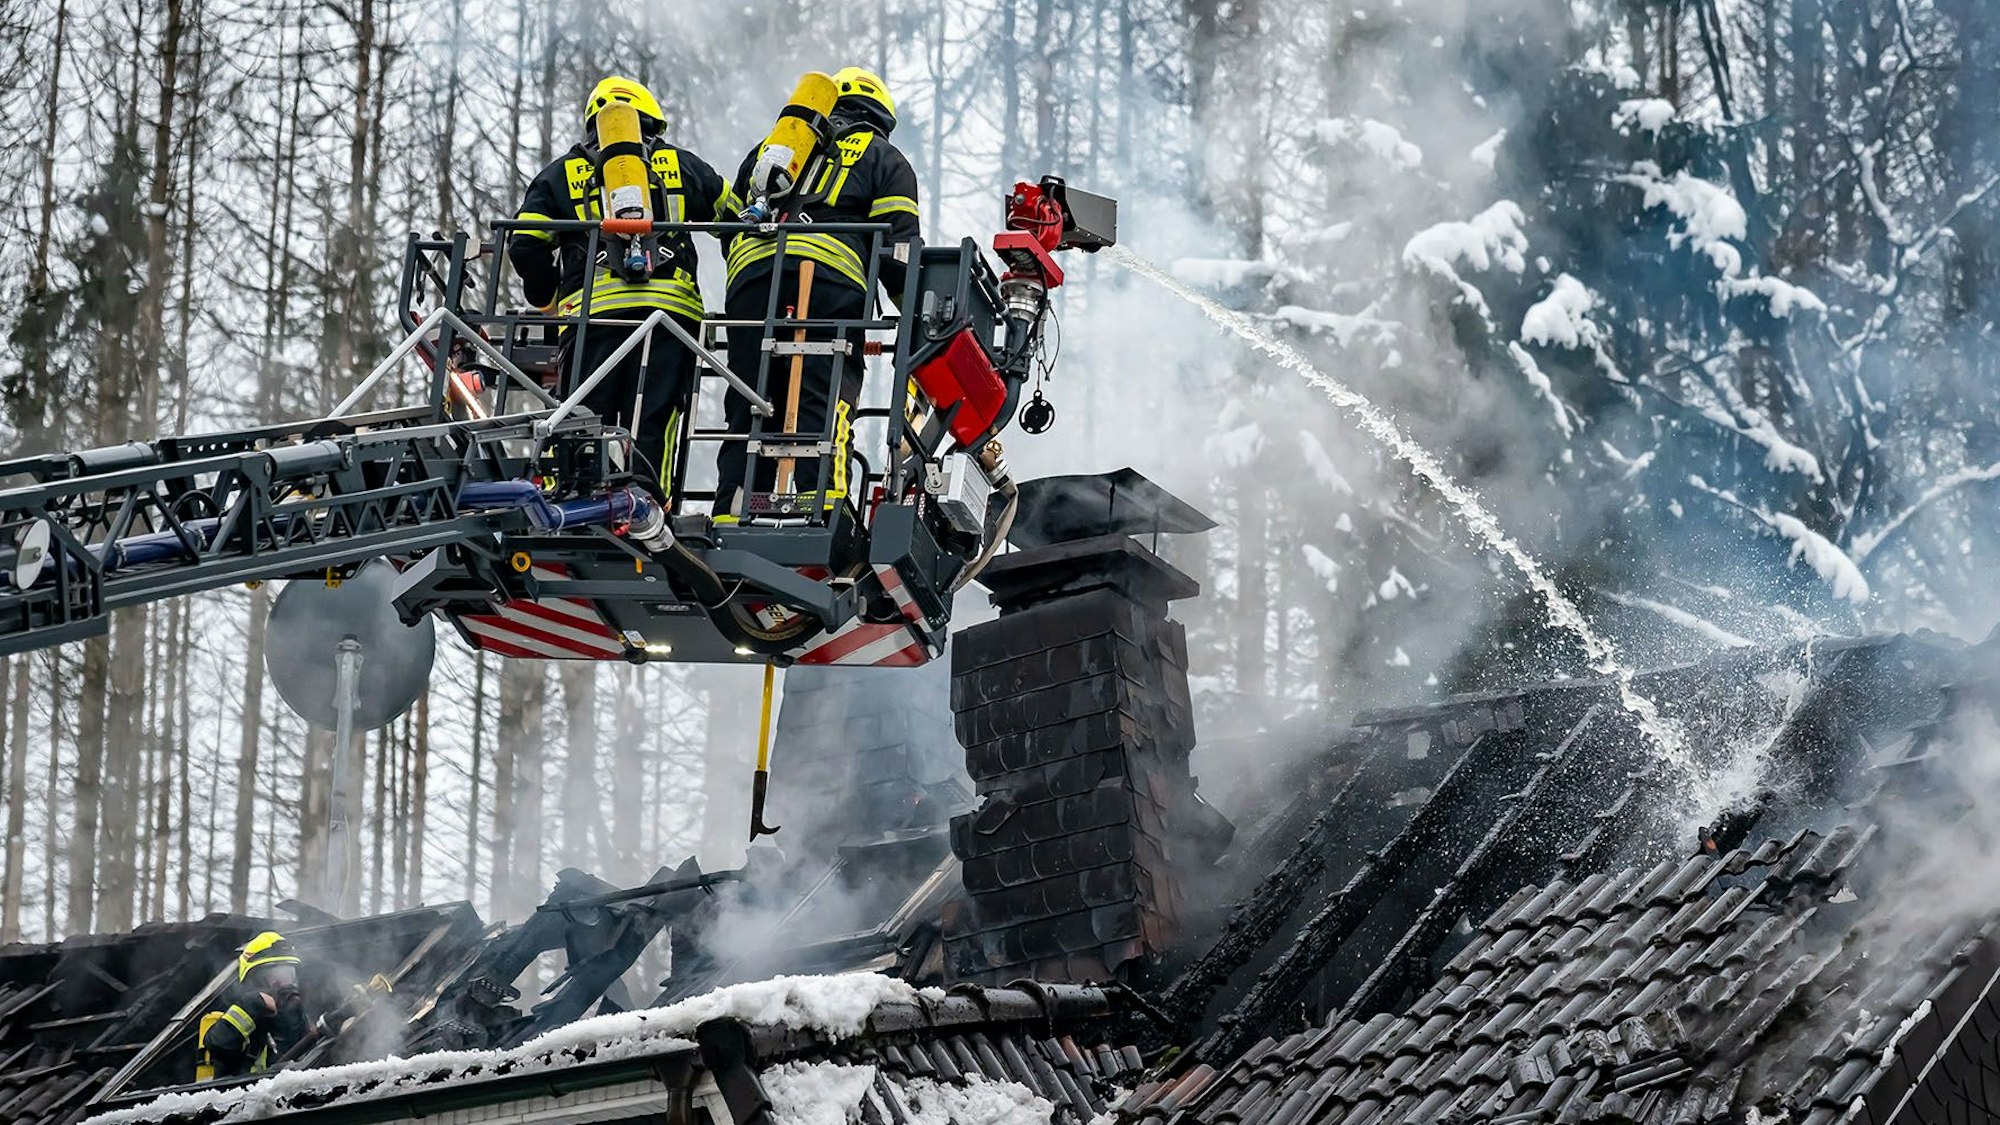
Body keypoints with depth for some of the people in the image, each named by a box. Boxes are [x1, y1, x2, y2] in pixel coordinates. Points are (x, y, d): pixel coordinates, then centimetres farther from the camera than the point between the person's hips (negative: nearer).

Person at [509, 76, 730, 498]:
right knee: (651, 427, -1)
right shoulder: (681, 165, 20)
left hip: (593, 310, 0)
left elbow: (525, 244, 7)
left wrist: (547, 298, 23)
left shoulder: (562, 174, 18)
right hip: (670, 307, 0)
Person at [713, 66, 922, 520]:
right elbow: (897, 246, 6)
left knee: (748, 411, 5)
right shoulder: (883, 159, 20)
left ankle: (730, 521, -3)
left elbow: (731, 227, 31)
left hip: (750, 279, 4)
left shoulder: (767, 149, 33)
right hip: (829, 283, -3)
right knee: (823, 406, -12)